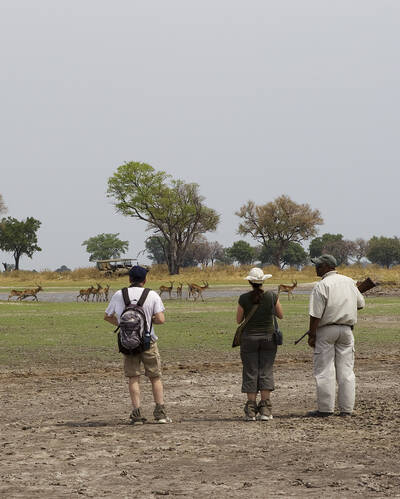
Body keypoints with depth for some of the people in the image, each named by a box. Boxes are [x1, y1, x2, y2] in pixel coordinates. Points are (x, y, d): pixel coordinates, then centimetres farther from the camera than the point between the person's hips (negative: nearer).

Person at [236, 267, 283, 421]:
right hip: (268, 338, 1)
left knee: (250, 373, 4)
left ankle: (251, 410, 2)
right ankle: (265, 409, -2)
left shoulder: (244, 298, -8)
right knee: (266, 372, 4)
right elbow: (281, 315, 5)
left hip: (249, 339, -1)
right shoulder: (272, 296, -6)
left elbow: (238, 320, 1)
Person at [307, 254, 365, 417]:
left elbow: (316, 314, -15)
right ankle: (346, 409, 7)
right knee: (346, 370, 7)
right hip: (346, 330, 6)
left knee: (324, 370, -1)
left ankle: (325, 408, -1)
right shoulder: (349, 282, 9)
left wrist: (312, 335, -10)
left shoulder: (322, 286, -11)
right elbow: (361, 304, 18)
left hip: (326, 330, -6)